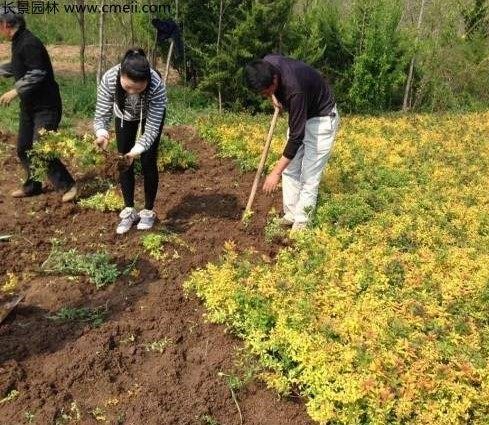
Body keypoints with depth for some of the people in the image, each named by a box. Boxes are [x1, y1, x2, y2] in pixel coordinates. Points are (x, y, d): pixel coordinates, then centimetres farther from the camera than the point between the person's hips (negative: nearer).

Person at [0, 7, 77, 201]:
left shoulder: (29, 43, -19)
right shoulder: (18, 42, 11)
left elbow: (37, 74, -27)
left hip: (45, 107, -10)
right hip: (29, 106, 10)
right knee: (23, 148, 14)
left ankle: (67, 186, 3)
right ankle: (32, 185, 28)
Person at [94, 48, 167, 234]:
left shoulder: (157, 86, -42)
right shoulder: (109, 79, -38)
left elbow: (151, 129, -37)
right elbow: (101, 115, -30)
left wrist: (136, 150, -51)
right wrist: (102, 134, -52)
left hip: (151, 114, -2)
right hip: (125, 115, 2)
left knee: (148, 162, -6)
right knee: (123, 161, -1)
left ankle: (148, 211, 11)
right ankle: (129, 210, 14)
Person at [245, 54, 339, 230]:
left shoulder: (294, 89, -40)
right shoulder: (266, 64, -20)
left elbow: (296, 137, -35)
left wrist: (276, 172, -33)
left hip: (321, 118, -8)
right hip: (299, 115, 8)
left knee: (309, 174, -8)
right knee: (290, 168, 7)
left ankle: (301, 223, 0)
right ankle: (290, 215, 16)